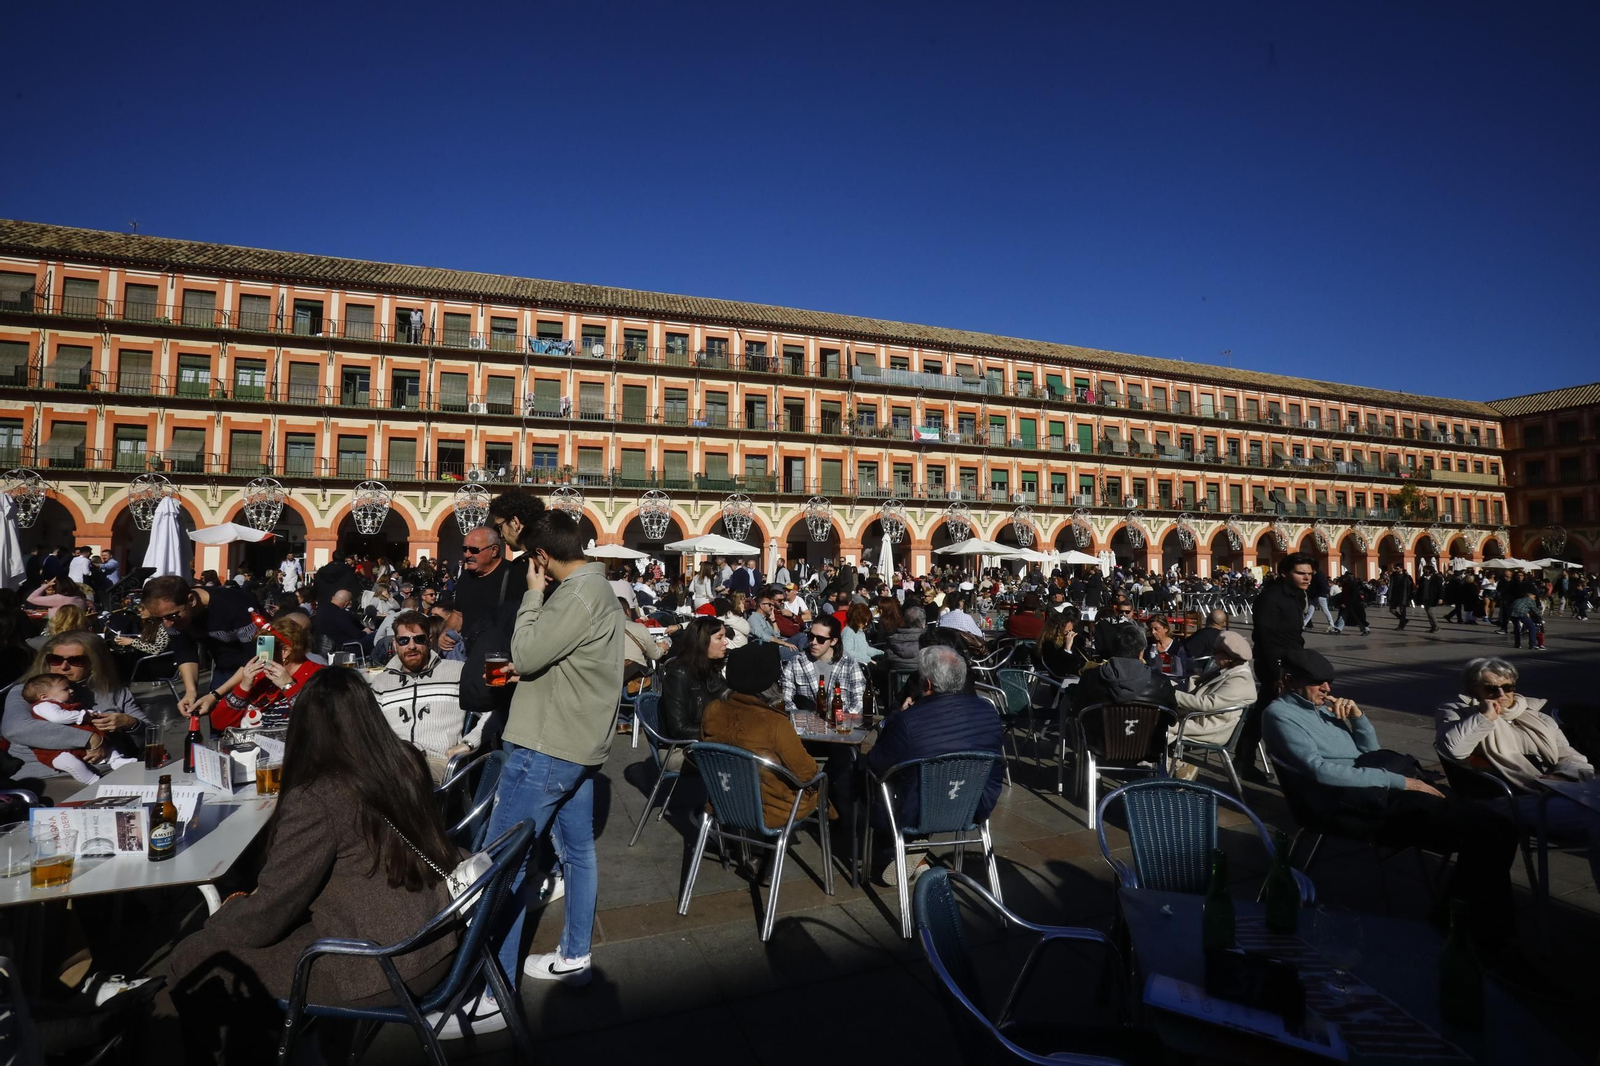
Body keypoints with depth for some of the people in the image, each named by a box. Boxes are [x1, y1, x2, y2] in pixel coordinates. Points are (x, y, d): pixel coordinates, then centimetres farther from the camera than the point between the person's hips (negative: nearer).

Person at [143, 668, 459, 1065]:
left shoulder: (316, 798, -22)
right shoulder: (408, 762, -2)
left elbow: (266, 916, -12)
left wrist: (230, 909, 9)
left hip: (381, 966, -7)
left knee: (196, 959, 10)